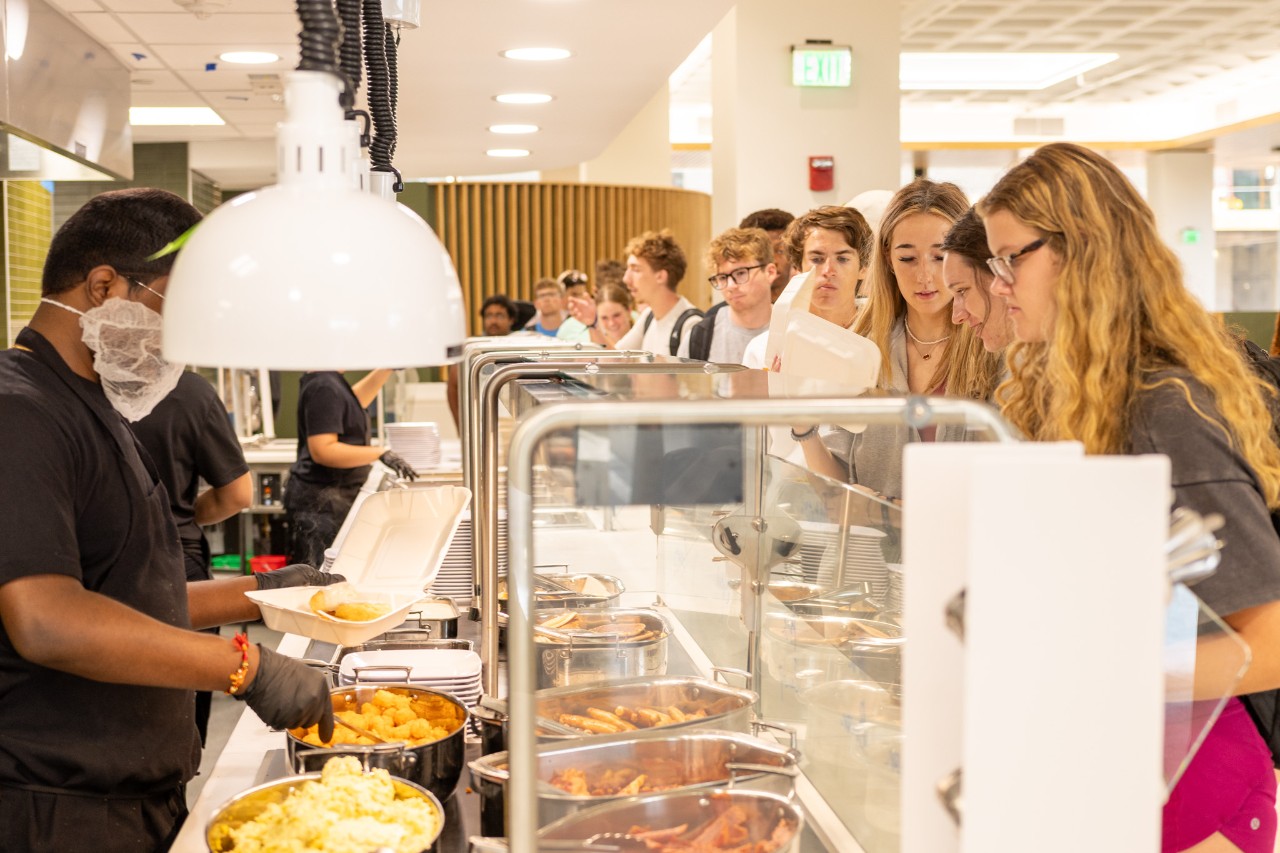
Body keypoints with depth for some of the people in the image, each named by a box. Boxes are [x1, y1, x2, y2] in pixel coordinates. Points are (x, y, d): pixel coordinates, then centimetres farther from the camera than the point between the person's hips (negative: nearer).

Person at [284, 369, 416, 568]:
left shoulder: (328, 380, 11)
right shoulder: (323, 387, -19)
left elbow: (354, 401, 31)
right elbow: (322, 451, -25)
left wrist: (387, 369, 20)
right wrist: (381, 454, -25)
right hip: (321, 501, -10)